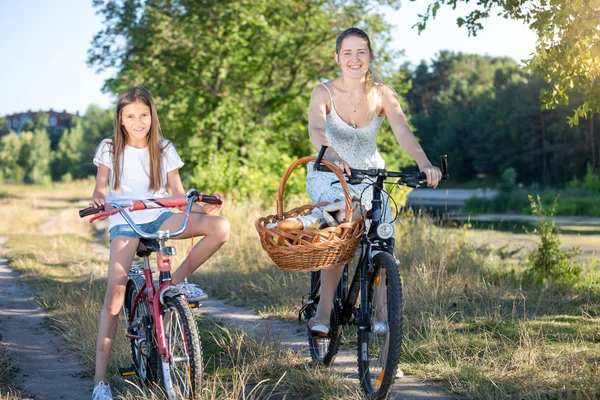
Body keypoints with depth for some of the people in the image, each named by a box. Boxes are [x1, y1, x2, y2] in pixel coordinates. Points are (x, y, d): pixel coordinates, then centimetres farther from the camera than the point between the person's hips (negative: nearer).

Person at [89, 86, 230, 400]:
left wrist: (203, 207, -12)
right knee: (115, 291, -19)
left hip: (161, 217, 2)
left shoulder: (164, 149, 6)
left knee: (220, 227, -22)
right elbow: (100, 189, 5)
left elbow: (178, 193, 6)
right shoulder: (109, 149, 3)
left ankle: (177, 281, -3)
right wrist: (97, 200, -19)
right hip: (124, 222, -2)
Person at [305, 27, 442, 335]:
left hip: (370, 176, 3)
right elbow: (316, 129, -33)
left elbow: (402, 131, -25)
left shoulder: (382, 94, -9)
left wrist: (423, 163, -44)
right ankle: (323, 311, -25)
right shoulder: (324, 93, -14)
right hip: (328, 175, -2)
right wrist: (333, 157, -55)